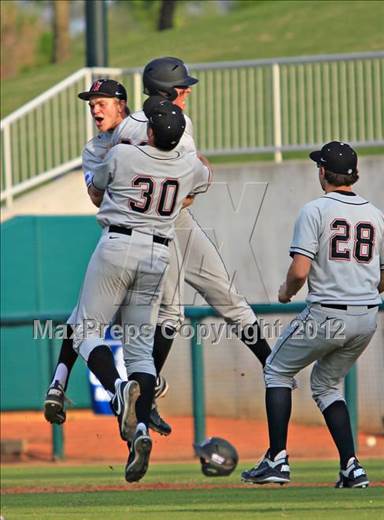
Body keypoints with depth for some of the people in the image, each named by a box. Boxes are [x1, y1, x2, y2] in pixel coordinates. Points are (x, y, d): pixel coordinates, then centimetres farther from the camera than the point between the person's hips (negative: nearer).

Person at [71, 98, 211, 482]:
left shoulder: (121, 155, -7)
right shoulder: (189, 166, 3)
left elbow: (95, 193, 13)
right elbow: (206, 177, 31)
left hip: (117, 245, -4)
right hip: (158, 256, 4)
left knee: (86, 331, 5)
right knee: (141, 346, 6)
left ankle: (118, 387, -25)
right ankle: (141, 428, -14)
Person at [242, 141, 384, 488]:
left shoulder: (315, 211, -7)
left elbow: (300, 271, -16)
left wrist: (287, 291, 5)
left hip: (326, 315, -5)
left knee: (277, 370, 16)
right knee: (326, 384, 23)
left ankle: (278, 460, 4)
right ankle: (351, 467, 7)